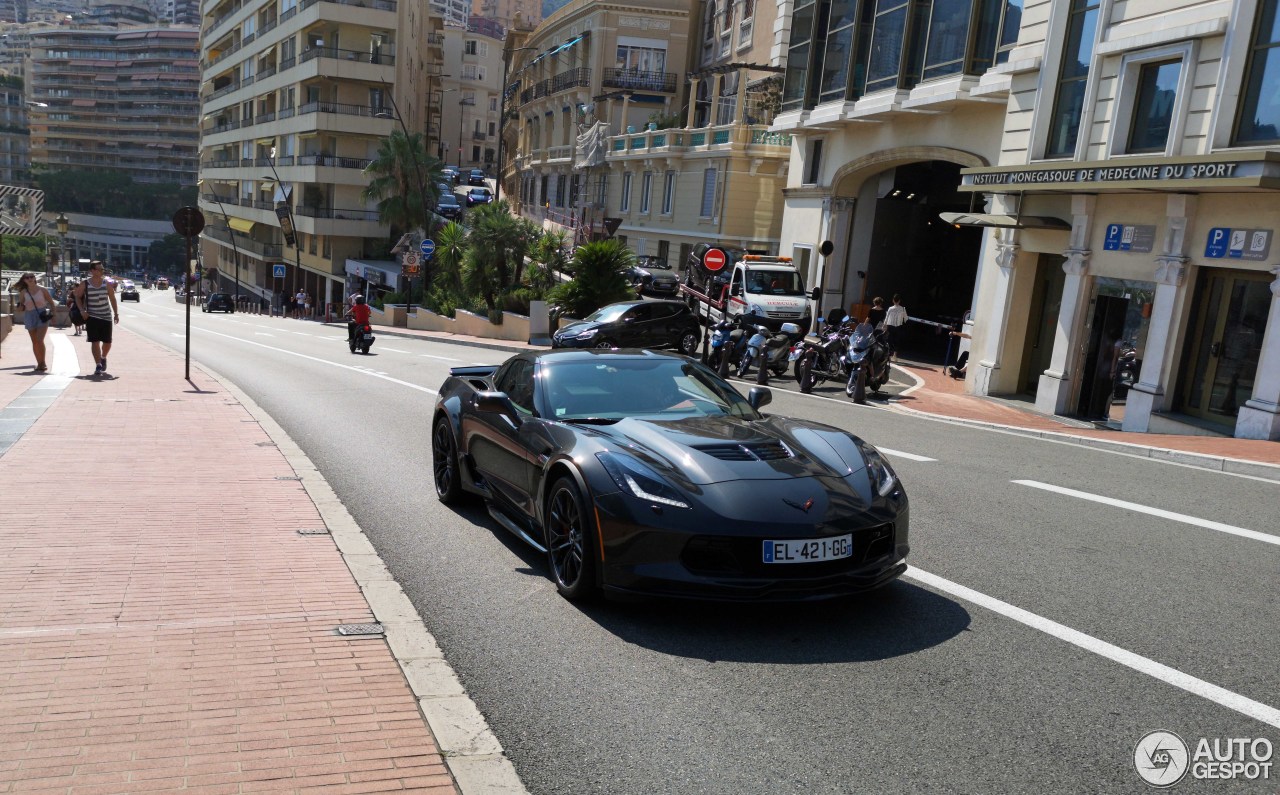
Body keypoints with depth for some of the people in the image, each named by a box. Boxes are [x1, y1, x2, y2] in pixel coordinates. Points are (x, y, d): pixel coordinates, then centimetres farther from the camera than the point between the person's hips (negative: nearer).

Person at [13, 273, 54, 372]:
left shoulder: (42, 290, 0)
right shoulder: (23, 292, 6)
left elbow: (51, 302, 6)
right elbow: (20, 307, 14)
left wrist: (52, 313, -4)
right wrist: (21, 307, -9)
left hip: (42, 316, -3)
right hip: (29, 316, 3)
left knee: (40, 340, -15)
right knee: (34, 342, 6)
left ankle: (42, 363, -6)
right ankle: (39, 364, 14)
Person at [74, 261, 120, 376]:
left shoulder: (107, 283, 1)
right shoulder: (85, 284, -3)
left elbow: (112, 299, 5)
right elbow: (78, 297, 7)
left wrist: (116, 314, 0)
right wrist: (82, 310, -6)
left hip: (106, 316, 2)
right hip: (92, 317, -2)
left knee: (107, 342, 7)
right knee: (95, 342, -8)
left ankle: (103, 358, 37)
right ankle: (98, 366, -6)